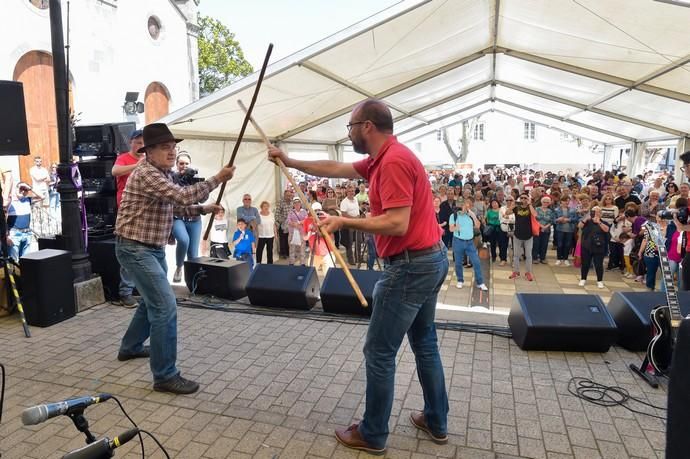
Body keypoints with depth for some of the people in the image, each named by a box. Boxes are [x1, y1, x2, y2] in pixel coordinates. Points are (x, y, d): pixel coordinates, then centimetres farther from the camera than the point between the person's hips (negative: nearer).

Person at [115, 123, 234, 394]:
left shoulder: (164, 174, 12)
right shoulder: (146, 174, -20)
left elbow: (174, 206, 18)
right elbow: (182, 196, -30)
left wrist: (203, 209, 5)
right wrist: (217, 179, -22)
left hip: (154, 248, 11)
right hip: (135, 249, -11)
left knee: (152, 300, 25)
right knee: (165, 306, -15)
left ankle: (130, 347, 46)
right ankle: (165, 376, -6)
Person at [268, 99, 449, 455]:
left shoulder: (393, 161, -20)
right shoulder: (383, 158, 13)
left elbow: (397, 225, -27)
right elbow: (335, 169, 21)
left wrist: (345, 222, -18)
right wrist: (290, 162, 25)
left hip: (410, 266, -11)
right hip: (429, 260, 11)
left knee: (379, 352, 2)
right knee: (425, 343, 20)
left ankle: (372, 435, 18)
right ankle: (437, 422, 34)